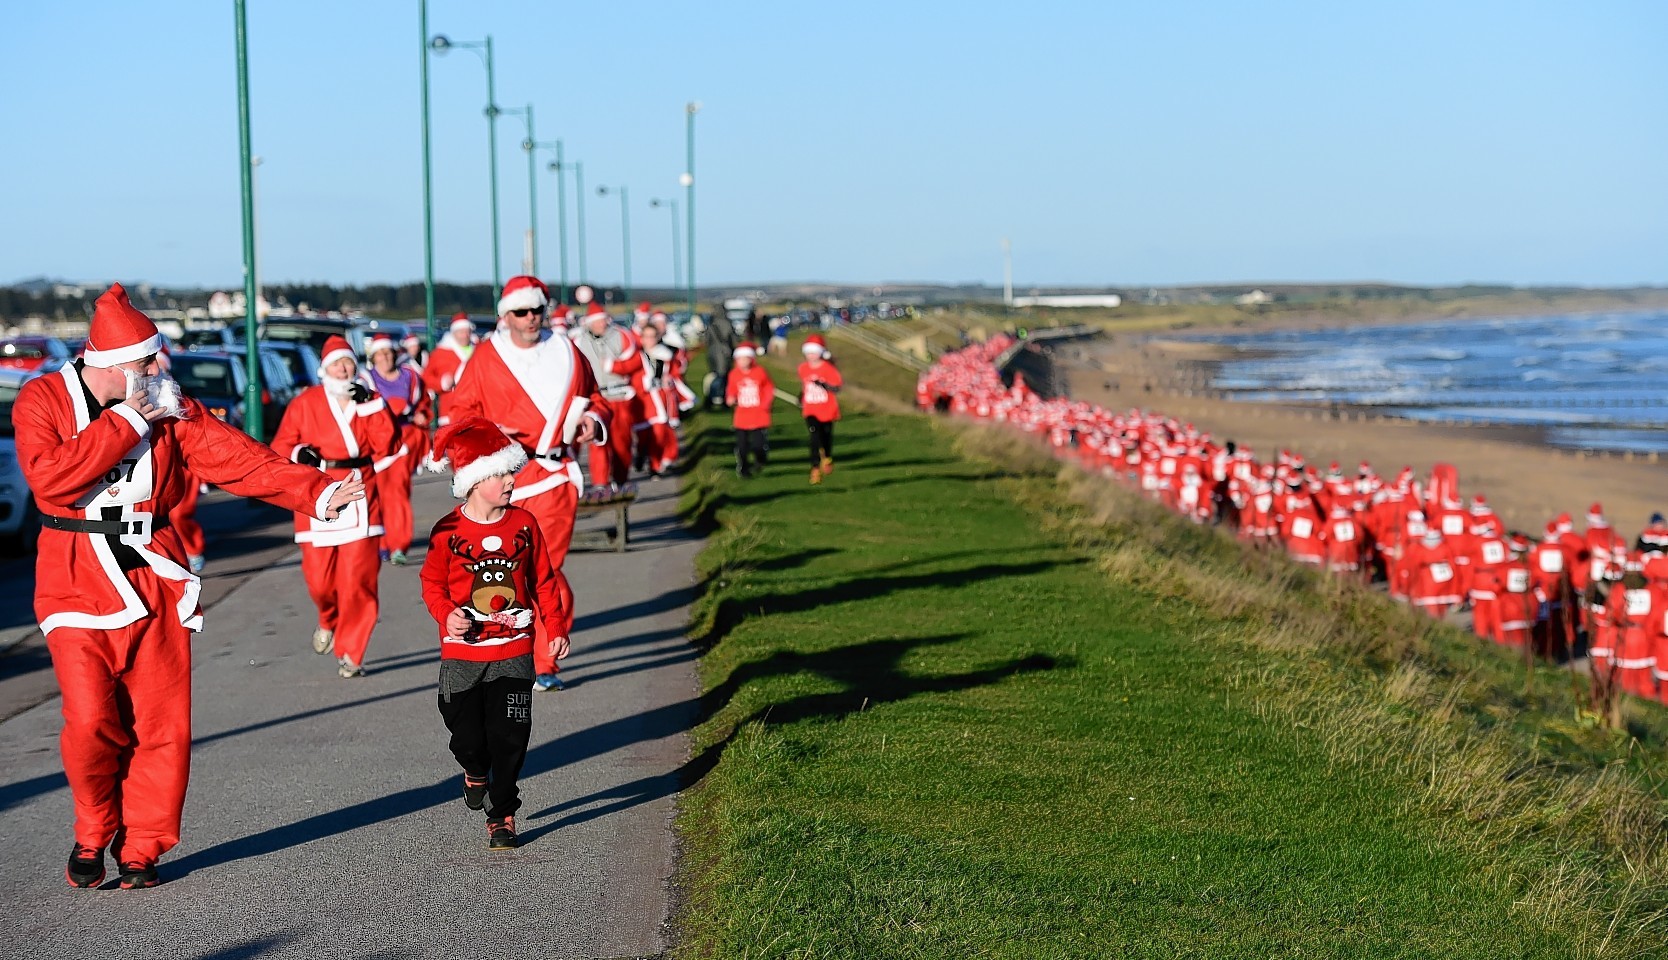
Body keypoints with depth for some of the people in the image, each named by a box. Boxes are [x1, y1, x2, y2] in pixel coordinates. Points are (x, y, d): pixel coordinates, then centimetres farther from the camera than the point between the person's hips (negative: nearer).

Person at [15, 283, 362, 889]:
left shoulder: (168, 407, 6)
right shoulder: (43, 401, -2)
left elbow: (237, 458, -2)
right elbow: (50, 479, -19)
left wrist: (316, 493, -13)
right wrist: (126, 422, -16)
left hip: (153, 578, 3)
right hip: (78, 583, -3)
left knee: (161, 724, -2)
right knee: (92, 719, -14)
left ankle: (140, 849, 14)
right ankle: (93, 833, 13)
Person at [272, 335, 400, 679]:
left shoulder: (368, 401, 7)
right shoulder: (304, 403, 3)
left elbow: (387, 446, -4)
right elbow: (281, 444, 5)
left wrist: (370, 406, -11)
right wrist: (298, 452, -16)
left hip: (360, 498, 0)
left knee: (358, 578, -7)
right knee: (318, 576, -2)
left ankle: (350, 655, 3)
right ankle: (329, 621, 34)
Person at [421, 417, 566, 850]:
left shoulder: (524, 524, 1)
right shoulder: (448, 531, -6)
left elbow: (543, 580, 9)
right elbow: (433, 583, 3)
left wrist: (555, 627, 6)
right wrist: (446, 616, -15)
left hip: (513, 652, 1)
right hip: (462, 655, -1)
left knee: (508, 738, -2)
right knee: (467, 735, 3)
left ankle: (501, 815, 11)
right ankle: (476, 773, 39)